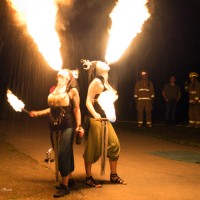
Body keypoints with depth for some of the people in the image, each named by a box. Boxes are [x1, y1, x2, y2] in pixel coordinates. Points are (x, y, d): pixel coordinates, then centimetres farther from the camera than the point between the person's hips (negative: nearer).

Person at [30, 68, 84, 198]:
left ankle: (65, 186, 1)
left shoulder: (72, 90, -4)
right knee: (65, 153, 13)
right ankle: (68, 179, 28)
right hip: (54, 126, 6)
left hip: (67, 126, -6)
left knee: (63, 154, -9)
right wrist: (38, 113, 15)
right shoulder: (53, 90, 11)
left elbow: (76, 109, -7)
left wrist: (79, 126, -13)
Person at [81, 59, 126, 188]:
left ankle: (113, 176, 20)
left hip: (105, 119, 8)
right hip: (96, 119, -8)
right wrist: (94, 114, -31)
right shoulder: (96, 81, -10)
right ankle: (89, 178, 12)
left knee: (114, 145, 7)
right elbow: (88, 101, -16)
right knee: (93, 149, -1)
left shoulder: (105, 82, 15)